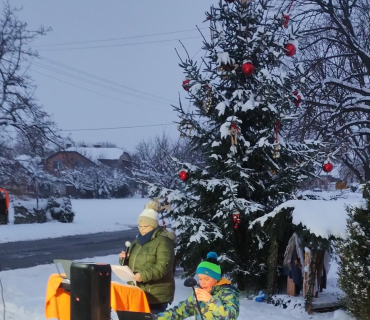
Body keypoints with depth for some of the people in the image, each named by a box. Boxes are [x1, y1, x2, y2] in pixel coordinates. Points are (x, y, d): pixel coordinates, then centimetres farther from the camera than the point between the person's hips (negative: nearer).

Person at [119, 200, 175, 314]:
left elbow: (163, 267, -21)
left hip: (156, 295, -8)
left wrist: (144, 275, -30)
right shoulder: (138, 240, 17)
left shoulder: (163, 241, -11)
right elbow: (133, 264, 26)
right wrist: (124, 259, 4)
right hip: (138, 293, 8)